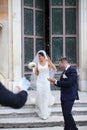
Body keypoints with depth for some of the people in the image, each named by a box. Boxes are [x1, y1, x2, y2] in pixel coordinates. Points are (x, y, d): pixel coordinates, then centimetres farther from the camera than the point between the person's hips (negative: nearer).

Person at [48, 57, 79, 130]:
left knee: (67, 113, -13)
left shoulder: (72, 70, -13)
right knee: (65, 114, 12)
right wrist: (55, 82, 1)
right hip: (64, 97, 9)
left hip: (69, 97, -9)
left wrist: (56, 82, -16)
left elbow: (68, 83, -23)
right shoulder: (65, 71, 15)